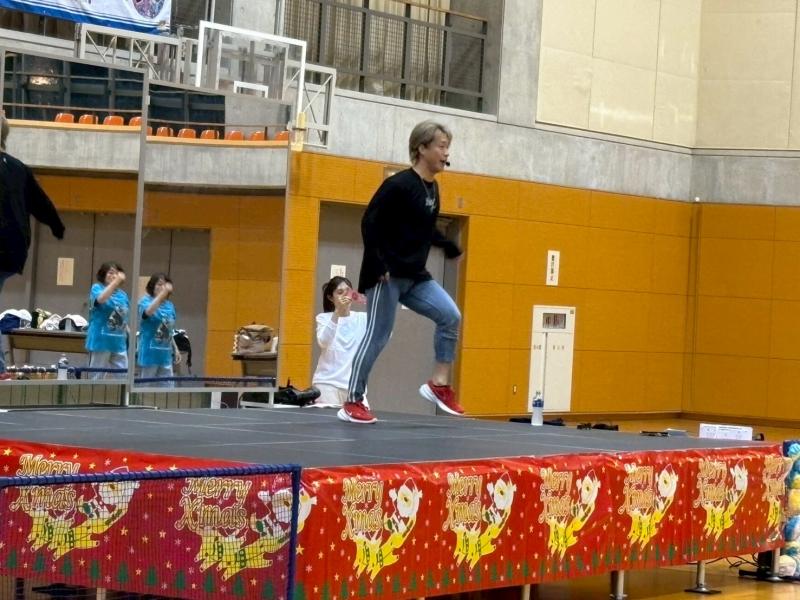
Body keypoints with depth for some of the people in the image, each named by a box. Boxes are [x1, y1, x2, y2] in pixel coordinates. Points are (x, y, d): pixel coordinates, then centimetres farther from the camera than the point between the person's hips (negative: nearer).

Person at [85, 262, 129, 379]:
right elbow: (101, 299, -28)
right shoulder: (97, 288, -4)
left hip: (119, 343, 5)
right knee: (97, 378, 3)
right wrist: (116, 281, -34)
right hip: (101, 342, -5)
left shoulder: (123, 294, 9)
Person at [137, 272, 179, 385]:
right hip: (150, 353, -6)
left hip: (165, 354, 6)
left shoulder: (170, 305, 7)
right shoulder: (146, 300, -10)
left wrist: (175, 349, 15)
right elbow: (148, 312, -36)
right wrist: (162, 293, -44)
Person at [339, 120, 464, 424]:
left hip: (415, 276, 8)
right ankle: (352, 402, 3)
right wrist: (378, 263, -22)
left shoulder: (433, 188, 10)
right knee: (377, 336, -5)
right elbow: (370, 222, -17)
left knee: (450, 316, -5)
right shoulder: (399, 184, -15)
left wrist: (448, 246, 11)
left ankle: (439, 384, 2)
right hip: (386, 274, -8)